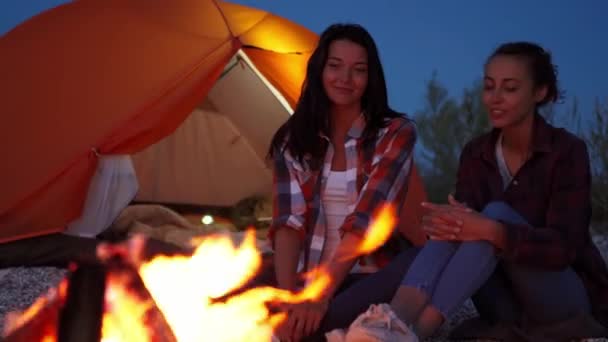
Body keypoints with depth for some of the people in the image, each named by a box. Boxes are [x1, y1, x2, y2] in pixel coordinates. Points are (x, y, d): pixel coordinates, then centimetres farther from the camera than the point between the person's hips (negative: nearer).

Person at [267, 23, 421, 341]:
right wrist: (287, 294, -25)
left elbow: (367, 220, -15)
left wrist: (321, 295, -27)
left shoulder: (395, 133, -2)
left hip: (368, 277, -1)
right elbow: (288, 221, -6)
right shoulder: (293, 139, 6)